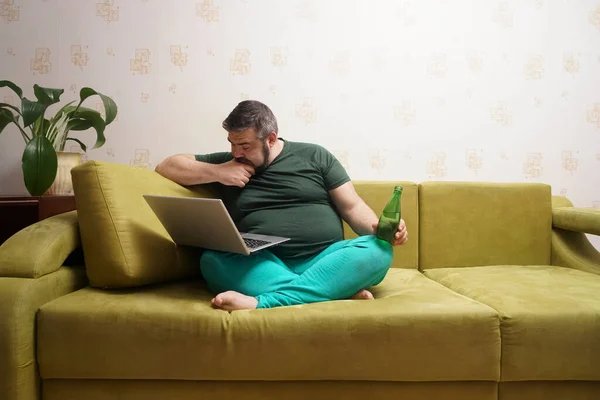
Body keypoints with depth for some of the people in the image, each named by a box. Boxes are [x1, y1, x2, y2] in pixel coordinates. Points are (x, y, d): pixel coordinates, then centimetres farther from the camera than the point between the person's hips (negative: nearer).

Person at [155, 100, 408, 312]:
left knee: (378, 249, -28)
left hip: (324, 262, 0)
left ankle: (262, 302, -39)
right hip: (262, 267, 1)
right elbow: (166, 167, 14)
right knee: (212, 260, -29)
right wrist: (217, 173, -2)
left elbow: (352, 207, 8)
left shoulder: (314, 156, 11)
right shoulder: (227, 163, 15)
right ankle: (341, 290, -35)